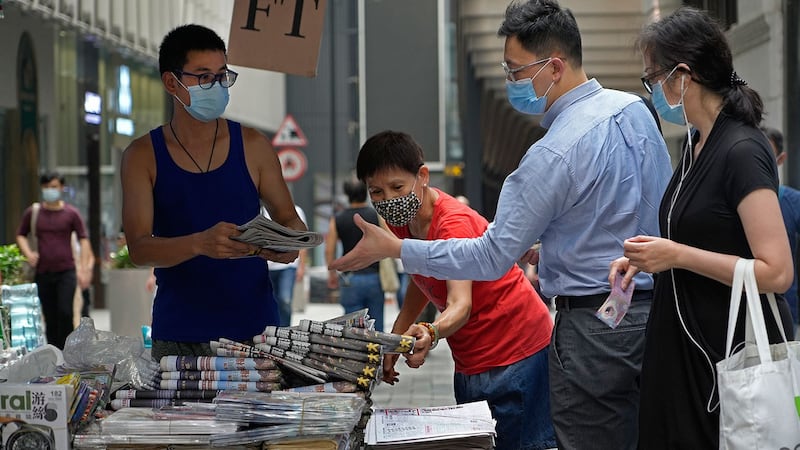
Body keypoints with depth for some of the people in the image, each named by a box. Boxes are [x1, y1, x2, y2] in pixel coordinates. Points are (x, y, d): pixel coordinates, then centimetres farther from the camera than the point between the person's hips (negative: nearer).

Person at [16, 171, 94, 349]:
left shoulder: (71, 213, 1)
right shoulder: (33, 212, 5)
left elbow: (83, 240, 3)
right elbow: (21, 235, 17)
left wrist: (84, 269, -5)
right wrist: (28, 253, -2)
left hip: (66, 270, -2)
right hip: (43, 273, 2)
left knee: (65, 313, -14)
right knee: (50, 318, 6)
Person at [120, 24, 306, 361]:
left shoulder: (252, 146, 5)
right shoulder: (142, 156, 1)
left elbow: (288, 218, 12)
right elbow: (138, 248, -8)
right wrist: (200, 243, -27)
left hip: (254, 325, 1)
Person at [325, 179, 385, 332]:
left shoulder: (337, 219, 0)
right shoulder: (377, 216, -1)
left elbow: (329, 250, 0)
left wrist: (332, 274, 14)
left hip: (350, 279, -1)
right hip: (375, 277, 1)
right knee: (376, 324, 8)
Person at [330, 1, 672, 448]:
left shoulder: (554, 155, -20)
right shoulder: (634, 109, 4)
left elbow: (492, 259, -16)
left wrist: (394, 249, -9)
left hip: (596, 325, -8)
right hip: (655, 307, 8)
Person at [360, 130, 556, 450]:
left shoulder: (453, 224, -22)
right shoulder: (404, 221, 3)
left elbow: (460, 305, -34)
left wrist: (430, 334, -55)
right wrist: (395, 339, 8)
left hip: (517, 354, -8)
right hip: (470, 362, 8)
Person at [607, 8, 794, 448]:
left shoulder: (742, 151, -17)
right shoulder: (696, 144, 10)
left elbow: (776, 272, -22)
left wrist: (677, 255, -21)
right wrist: (648, 258, 7)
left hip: (732, 356, -9)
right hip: (685, 345, 9)